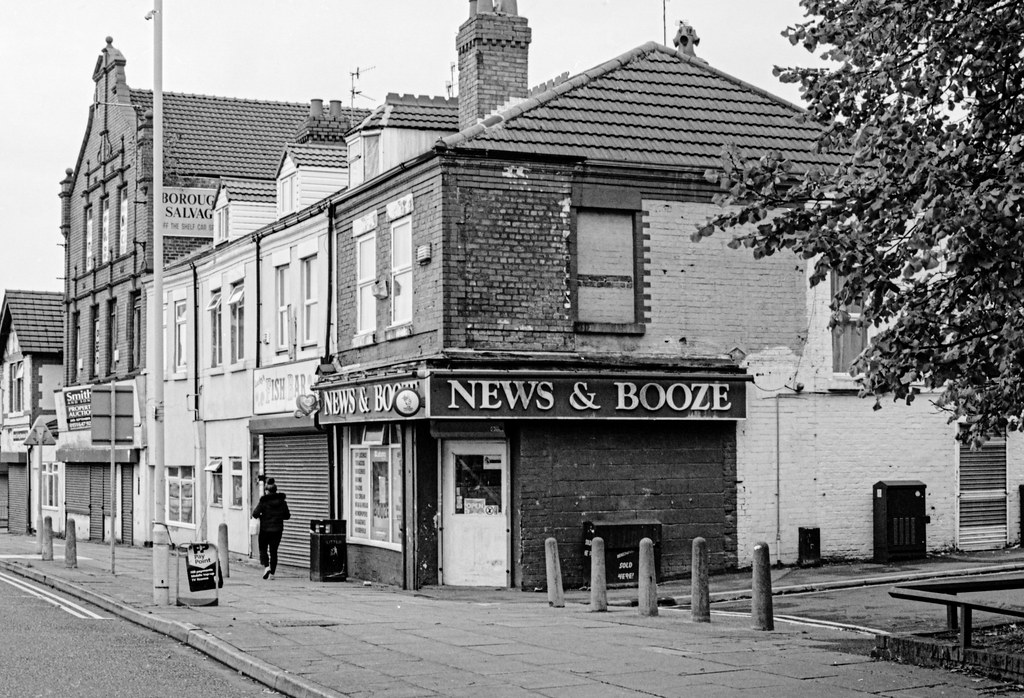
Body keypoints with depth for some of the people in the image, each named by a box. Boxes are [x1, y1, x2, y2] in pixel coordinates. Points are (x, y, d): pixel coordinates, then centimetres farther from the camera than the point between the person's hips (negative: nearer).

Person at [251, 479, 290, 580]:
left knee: (263, 549, 11)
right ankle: (272, 573, 5)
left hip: (265, 529, -3)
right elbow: (287, 516, 7)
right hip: (277, 530, 3)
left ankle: (266, 566, -12)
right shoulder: (282, 502, 1)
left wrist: (260, 516, 7)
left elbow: (255, 514, -14)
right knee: (273, 551, 7)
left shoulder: (264, 501, -11)